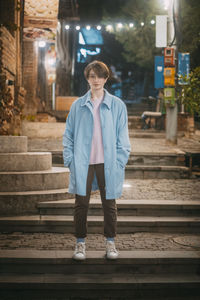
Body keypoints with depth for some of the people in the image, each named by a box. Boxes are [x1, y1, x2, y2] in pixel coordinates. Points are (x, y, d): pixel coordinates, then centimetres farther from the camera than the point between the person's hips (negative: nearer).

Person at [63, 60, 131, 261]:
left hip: (107, 164, 0)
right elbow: (68, 135, 8)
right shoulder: (78, 106, 5)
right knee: (81, 204, 4)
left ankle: (110, 242, 23)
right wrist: (70, 160, -1)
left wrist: (119, 162, -4)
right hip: (83, 163, 0)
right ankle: (80, 243, 18)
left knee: (109, 204, 9)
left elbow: (122, 137, 4)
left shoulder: (117, 105, 3)